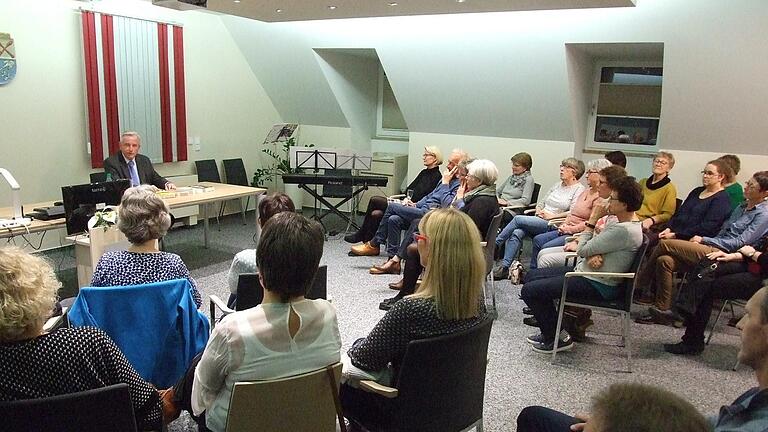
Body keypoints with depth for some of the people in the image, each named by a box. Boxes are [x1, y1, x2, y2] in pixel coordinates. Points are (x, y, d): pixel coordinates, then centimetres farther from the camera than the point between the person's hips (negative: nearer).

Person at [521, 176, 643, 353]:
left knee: (529, 290, -15)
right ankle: (550, 331, 19)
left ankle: (554, 339, 2)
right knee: (532, 276, 13)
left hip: (596, 285, -11)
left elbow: (583, 250, -21)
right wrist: (594, 255, -15)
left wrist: (592, 220, -12)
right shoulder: (622, 223, 8)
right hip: (584, 272, 11)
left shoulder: (623, 230, -25)